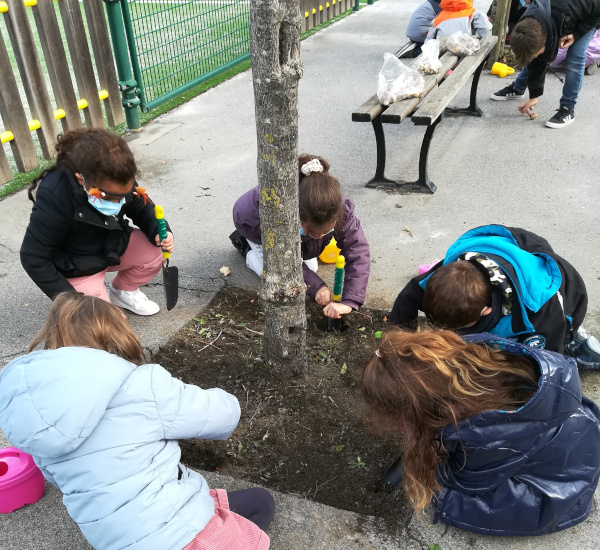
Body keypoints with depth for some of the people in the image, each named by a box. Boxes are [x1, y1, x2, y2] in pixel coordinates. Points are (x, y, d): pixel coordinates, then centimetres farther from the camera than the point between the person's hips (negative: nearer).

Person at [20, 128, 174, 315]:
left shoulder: (120, 182, -21)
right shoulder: (54, 199, -36)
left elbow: (142, 209, -2)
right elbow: (33, 258, -27)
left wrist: (157, 233, -24)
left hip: (113, 245, 5)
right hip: (77, 267, -5)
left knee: (153, 254, -13)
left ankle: (122, 292, 14)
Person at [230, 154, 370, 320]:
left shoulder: (341, 211, -41)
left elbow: (359, 251, -44)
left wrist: (349, 301, -54)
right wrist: (316, 286, -43)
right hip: (255, 222, -3)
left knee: (311, 267, 2)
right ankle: (246, 247, 14)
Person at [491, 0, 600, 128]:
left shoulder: (567, 11, -47)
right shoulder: (530, 31, -29)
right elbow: (536, 64, -15)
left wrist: (576, 34, -34)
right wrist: (534, 96, -10)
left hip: (586, 19, -4)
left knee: (575, 60, -17)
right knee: (532, 60, 3)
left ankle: (568, 109, -8)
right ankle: (517, 89, 28)